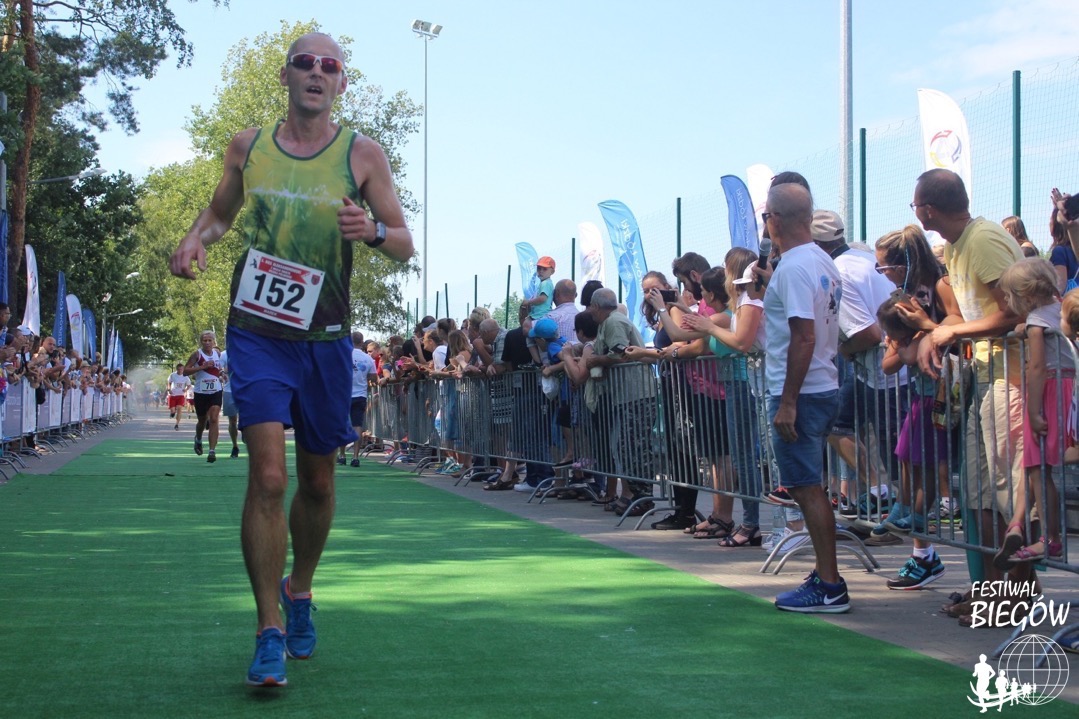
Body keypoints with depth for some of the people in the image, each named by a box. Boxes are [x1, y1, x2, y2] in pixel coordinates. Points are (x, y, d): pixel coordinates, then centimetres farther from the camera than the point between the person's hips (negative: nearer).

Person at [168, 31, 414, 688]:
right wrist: (196, 240, -1)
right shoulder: (248, 146, 5)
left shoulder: (362, 154, 0)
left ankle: (299, 590, 38)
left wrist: (373, 231, -22)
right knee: (268, 476, -13)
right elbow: (220, 211, 21)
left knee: (318, 480, 13)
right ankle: (270, 632, -6)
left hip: (324, 338, 1)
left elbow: (406, 246, 0)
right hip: (257, 331, -1)